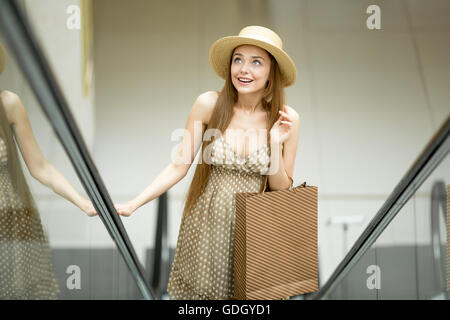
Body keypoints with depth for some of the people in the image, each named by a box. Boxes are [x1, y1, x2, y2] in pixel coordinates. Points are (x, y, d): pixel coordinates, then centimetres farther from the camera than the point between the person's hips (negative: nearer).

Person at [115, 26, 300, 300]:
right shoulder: (209, 105, -11)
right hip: (205, 223, 0)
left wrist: (275, 144, -18)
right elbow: (179, 165, -5)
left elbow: (282, 189, -3)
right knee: (199, 289, 12)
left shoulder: (288, 119, -9)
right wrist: (133, 204, -13)